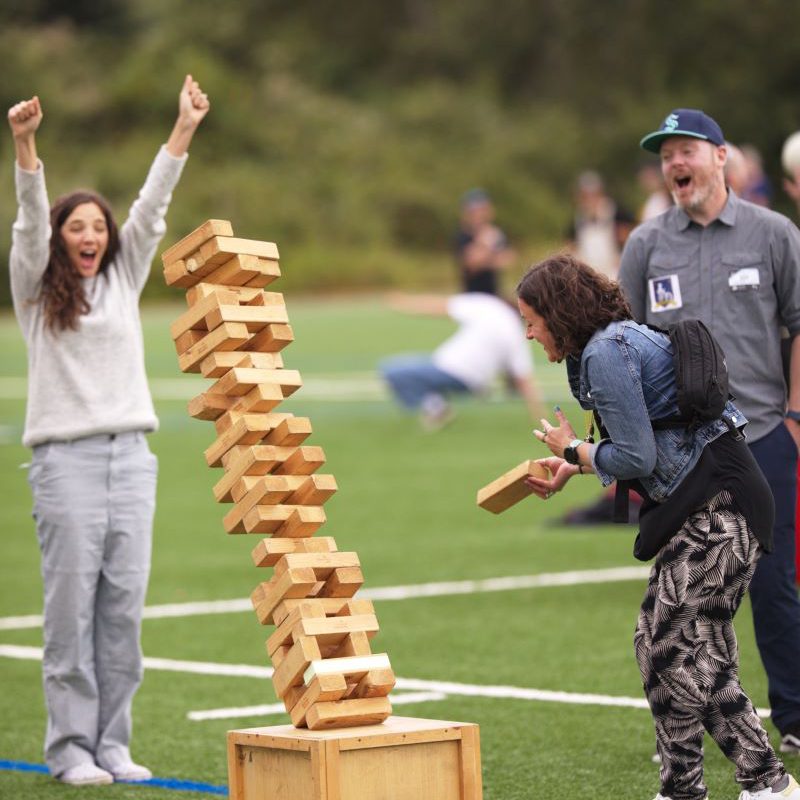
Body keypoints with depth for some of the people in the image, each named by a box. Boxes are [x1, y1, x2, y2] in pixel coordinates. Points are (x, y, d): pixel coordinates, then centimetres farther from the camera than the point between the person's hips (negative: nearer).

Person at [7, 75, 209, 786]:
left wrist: (184, 129, -2)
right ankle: (71, 748, 0)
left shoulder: (124, 279, 15)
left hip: (131, 457, 4)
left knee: (124, 605, 2)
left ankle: (112, 744, 9)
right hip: (66, 459, -4)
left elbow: (151, 211, 7)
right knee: (72, 606, -5)